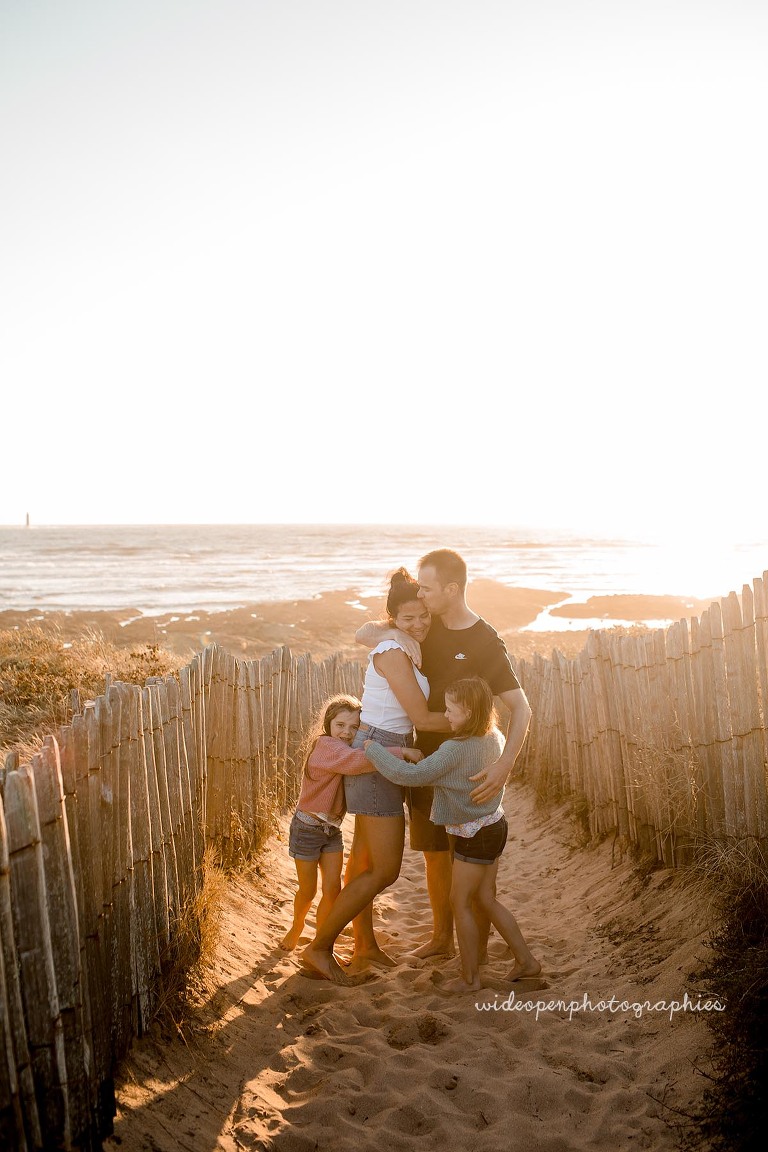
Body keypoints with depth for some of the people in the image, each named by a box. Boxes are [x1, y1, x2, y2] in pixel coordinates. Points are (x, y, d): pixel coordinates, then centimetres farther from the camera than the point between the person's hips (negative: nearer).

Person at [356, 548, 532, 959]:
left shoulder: (486, 643, -18)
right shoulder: (426, 624, 0)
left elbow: (520, 708, -22)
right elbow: (363, 633, 0)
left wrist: (505, 764, -37)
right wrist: (393, 634, -23)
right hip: (425, 757, 6)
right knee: (435, 852, 15)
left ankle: (478, 942, 17)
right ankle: (441, 937, 29)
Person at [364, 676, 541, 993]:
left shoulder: (454, 750, -27)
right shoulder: (495, 738, -2)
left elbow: (408, 774, -29)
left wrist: (373, 749, -16)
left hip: (475, 836, -8)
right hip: (494, 825, 8)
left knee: (460, 902, 7)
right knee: (486, 899, 19)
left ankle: (470, 978, 17)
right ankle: (526, 960, 26)